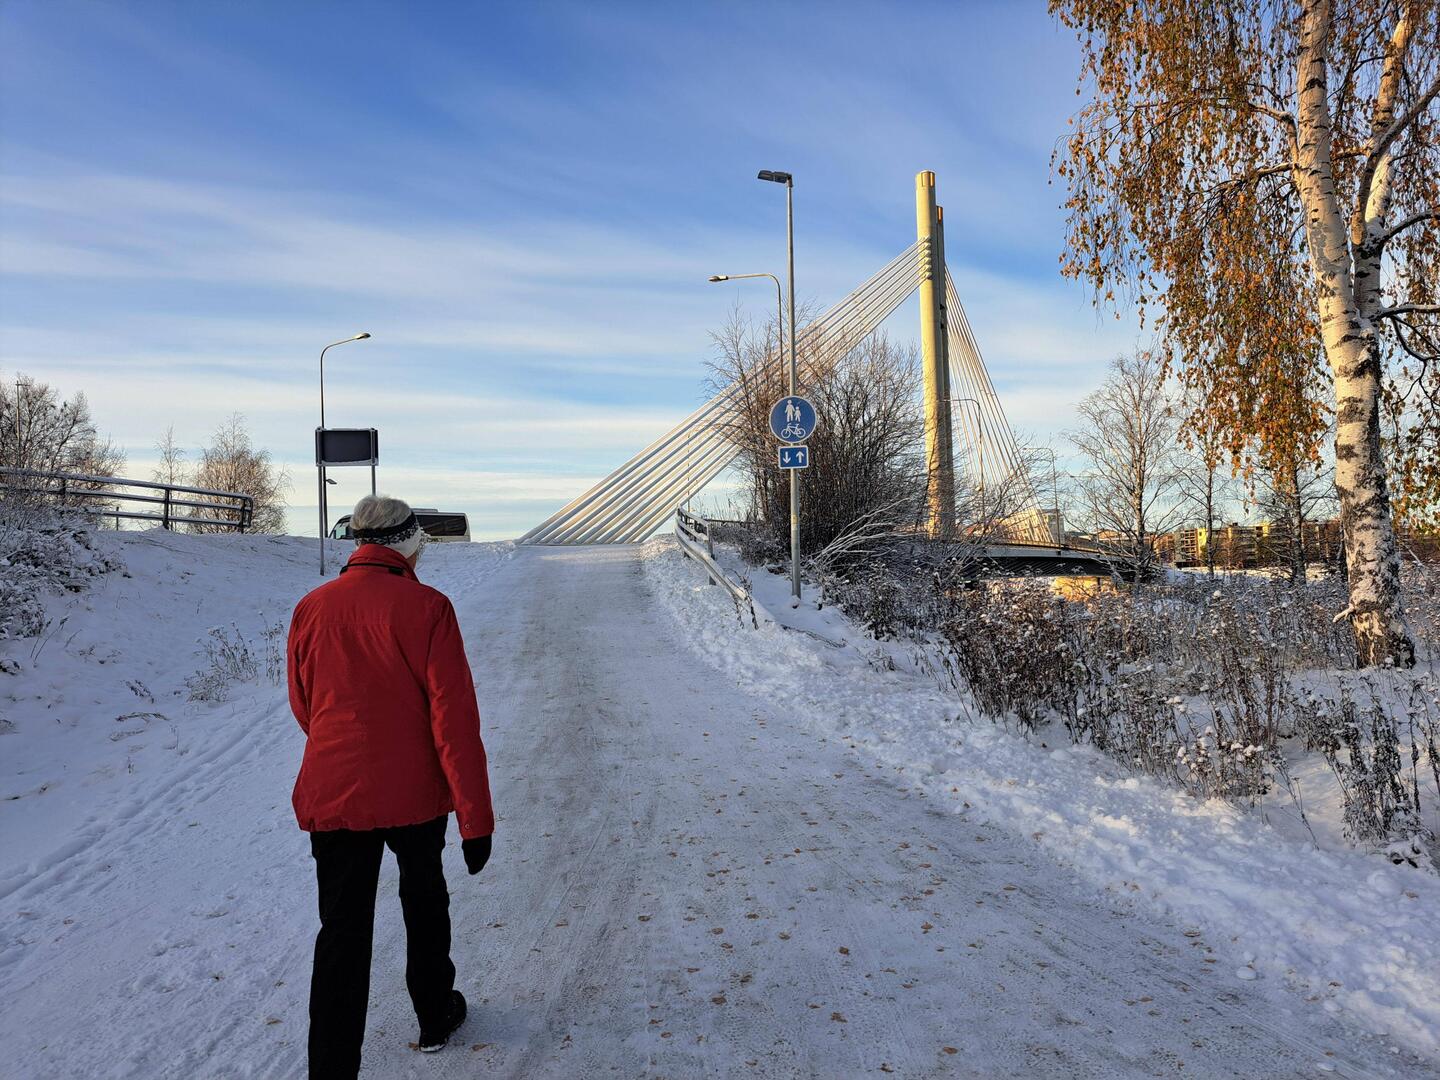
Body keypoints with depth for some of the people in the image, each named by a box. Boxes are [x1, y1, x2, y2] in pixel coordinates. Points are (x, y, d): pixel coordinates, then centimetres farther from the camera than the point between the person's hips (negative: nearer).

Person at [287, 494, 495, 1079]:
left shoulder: (311, 608, -2)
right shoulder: (426, 608, -15)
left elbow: (303, 707, 10)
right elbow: (455, 718, -17)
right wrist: (475, 816, -12)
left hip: (332, 794, 2)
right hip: (415, 793, -2)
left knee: (342, 932, 8)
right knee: (424, 901, 22)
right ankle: (434, 1015, 41)